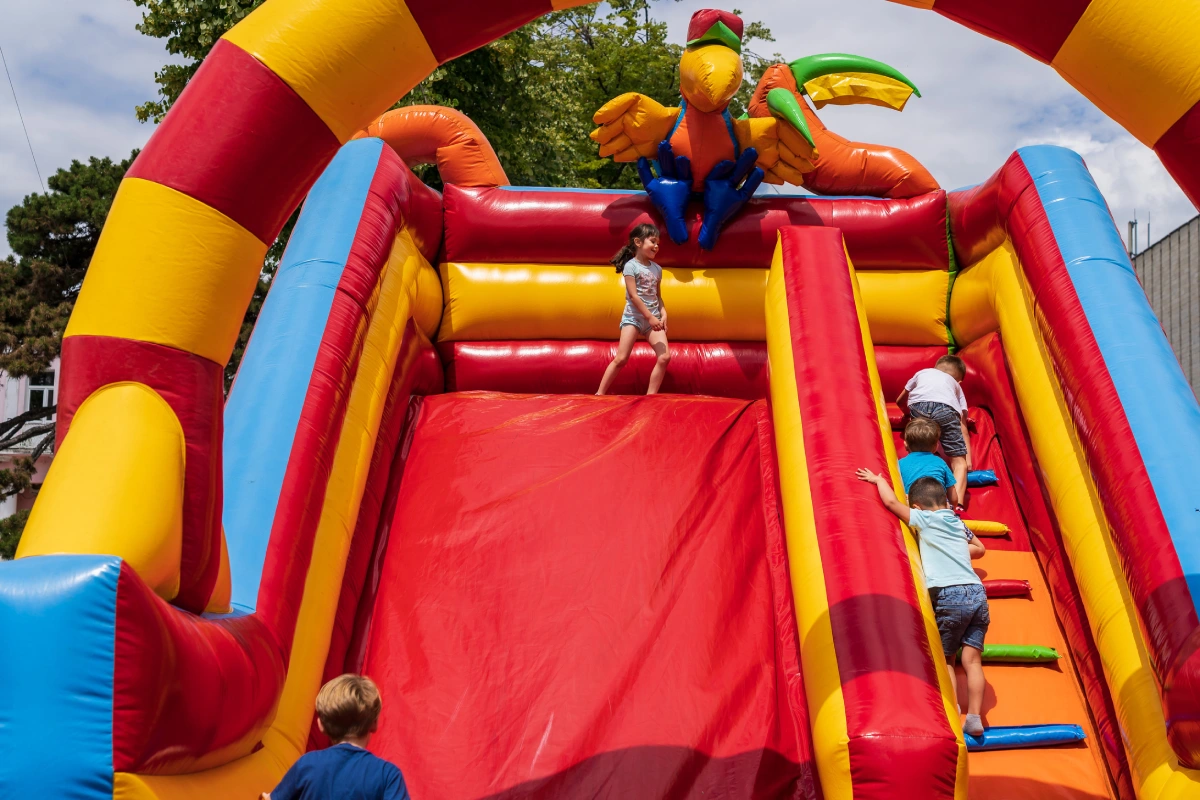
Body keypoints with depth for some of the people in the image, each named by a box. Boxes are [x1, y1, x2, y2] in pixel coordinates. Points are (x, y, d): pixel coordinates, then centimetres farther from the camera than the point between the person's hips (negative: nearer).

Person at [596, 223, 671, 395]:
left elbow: (658, 296, 15)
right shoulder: (631, 265, -6)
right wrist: (650, 317, -17)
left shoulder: (657, 269, 13)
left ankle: (650, 397, -2)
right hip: (633, 316, -5)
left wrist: (663, 314, -2)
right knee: (621, 358, -9)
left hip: (653, 318, 6)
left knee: (665, 356, -9)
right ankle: (600, 393, 2)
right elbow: (633, 295, -13)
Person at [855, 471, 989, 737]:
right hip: (977, 593, 5)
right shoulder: (959, 523, 21)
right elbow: (979, 548, 37)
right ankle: (974, 718, 3)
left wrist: (878, 479, 16)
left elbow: (891, 501, 1)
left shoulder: (923, 519, 4)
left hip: (950, 596, -5)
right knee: (972, 659, 6)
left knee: (945, 659, 8)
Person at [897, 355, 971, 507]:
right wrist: (967, 458, 30)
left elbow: (900, 401, 50)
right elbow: (962, 425, 31)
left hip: (919, 405, 1)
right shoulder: (956, 386, 38)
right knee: (959, 462, 6)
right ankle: (957, 504, -13)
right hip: (946, 408, -1)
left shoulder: (922, 373, 41)